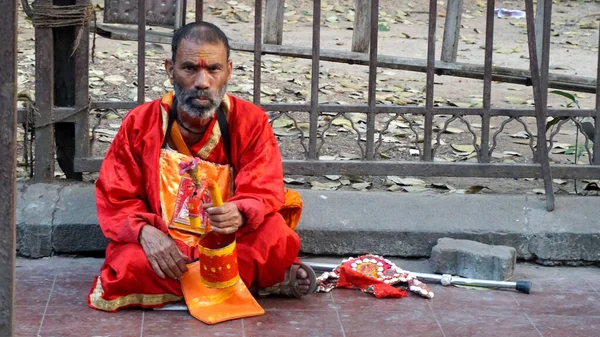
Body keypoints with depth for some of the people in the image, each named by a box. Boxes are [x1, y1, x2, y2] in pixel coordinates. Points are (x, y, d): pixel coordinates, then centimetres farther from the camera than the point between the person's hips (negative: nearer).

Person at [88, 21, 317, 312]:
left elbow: (264, 193, -12)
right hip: (162, 245, 2)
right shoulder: (139, 124, -3)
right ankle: (255, 278, -18)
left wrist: (239, 214, -38)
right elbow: (116, 200, -3)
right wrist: (145, 232, -26)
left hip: (230, 243, -2)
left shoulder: (251, 122, -5)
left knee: (276, 235, -33)